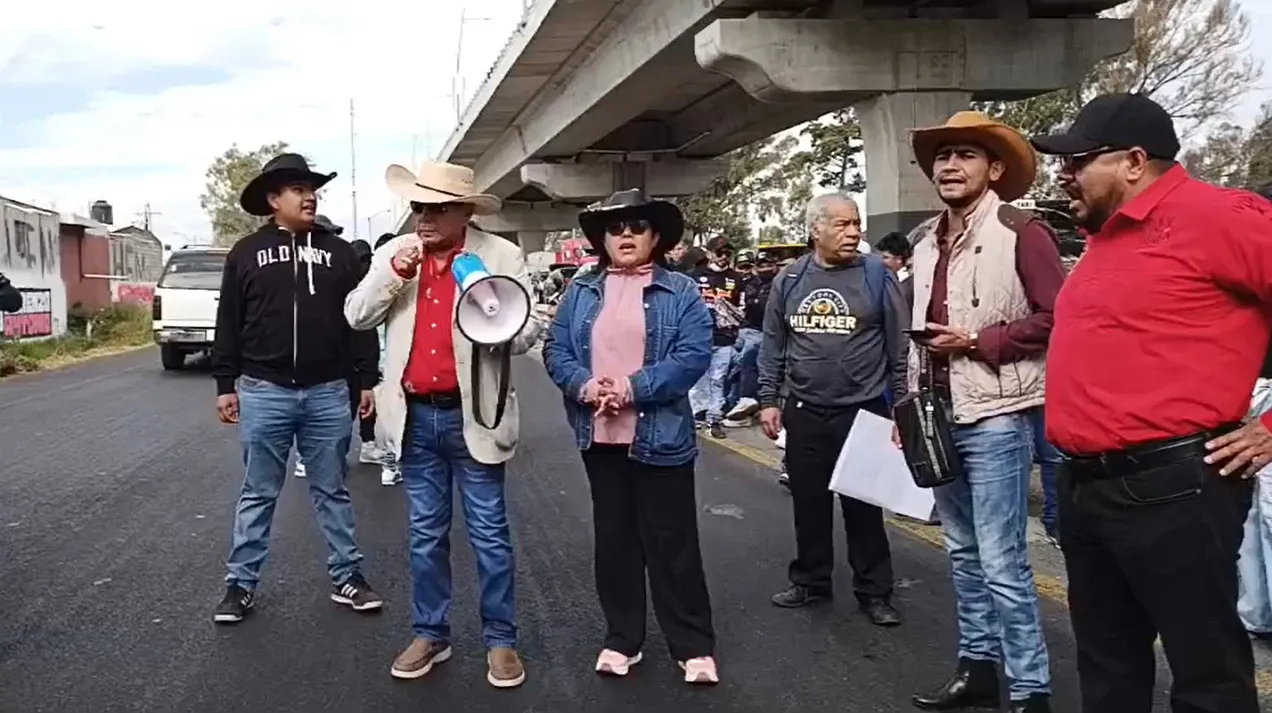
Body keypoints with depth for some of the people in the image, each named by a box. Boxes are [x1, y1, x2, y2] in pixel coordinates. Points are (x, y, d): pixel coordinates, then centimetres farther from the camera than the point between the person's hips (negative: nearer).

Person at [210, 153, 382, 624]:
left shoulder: (338, 252, 7)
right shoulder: (246, 253, 4)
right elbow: (228, 324, 5)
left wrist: (366, 380, 4)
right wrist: (225, 384, 1)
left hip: (327, 393, 1)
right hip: (264, 392, -1)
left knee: (332, 491, 10)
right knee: (258, 494, 8)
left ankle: (346, 578, 18)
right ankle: (241, 583, 18)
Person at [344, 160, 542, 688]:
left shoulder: (501, 256, -5)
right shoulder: (394, 253, 5)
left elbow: (528, 333, -4)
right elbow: (356, 317, 1)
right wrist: (393, 273, -14)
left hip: (471, 415, -3)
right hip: (415, 416, 3)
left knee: (489, 533, 6)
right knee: (426, 533, 13)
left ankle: (500, 639, 19)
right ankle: (430, 633, 27)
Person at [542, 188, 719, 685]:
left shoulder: (680, 292, -1)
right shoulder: (581, 293, 10)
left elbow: (694, 355, -12)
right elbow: (556, 351, 4)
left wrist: (634, 388, -20)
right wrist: (584, 386, -15)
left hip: (659, 437, -3)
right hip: (599, 436, 4)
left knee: (672, 543, 4)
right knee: (613, 539, 13)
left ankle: (694, 646, 16)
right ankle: (621, 639, 27)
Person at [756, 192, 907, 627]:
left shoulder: (877, 276, -4)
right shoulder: (789, 279, 4)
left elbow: (900, 349, -2)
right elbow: (772, 346, 10)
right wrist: (768, 401, 6)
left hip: (863, 413, -3)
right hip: (804, 413, 3)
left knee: (863, 507, 6)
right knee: (808, 503, 13)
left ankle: (874, 592, 19)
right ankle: (811, 581, 29)